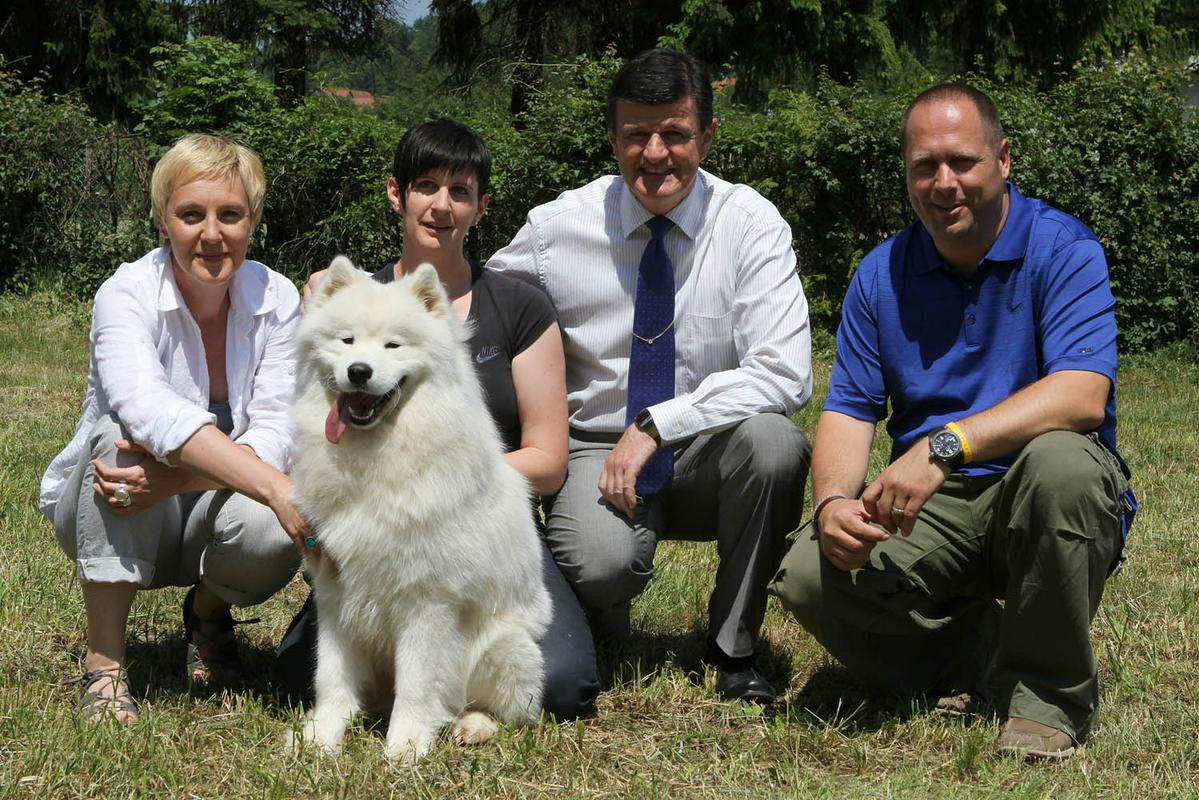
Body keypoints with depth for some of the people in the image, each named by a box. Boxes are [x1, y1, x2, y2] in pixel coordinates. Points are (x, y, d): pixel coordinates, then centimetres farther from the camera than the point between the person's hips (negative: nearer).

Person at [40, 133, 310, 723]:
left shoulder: (276, 299, -9)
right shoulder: (127, 295, -20)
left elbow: (275, 435, -18)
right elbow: (150, 409, -39)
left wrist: (174, 479, -37)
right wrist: (276, 487, -50)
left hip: (213, 506, 2)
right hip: (111, 520, -2)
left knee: (271, 536, -32)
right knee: (119, 437, -34)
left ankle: (208, 611, 6)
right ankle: (103, 665, -21)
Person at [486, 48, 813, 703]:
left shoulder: (751, 225, -10)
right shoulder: (555, 228, -5)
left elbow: (784, 375, -20)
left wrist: (656, 425, -24)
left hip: (710, 458, 1)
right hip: (597, 449, -1)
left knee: (772, 440, -34)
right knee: (602, 562, -34)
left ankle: (733, 647, -8)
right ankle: (602, 626, 8)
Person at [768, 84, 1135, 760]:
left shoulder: (1063, 249, -9)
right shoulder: (881, 274, 6)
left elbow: (1084, 395, -24)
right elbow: (849, 410, 2)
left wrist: (945, 444, -35)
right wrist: (834, 502, -21)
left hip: (1039, 503, -3)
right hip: (935, 509, 3)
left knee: (1058, 458, -38)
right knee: (809, 575, -22)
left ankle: (1049, 691, -16)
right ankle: (980, 651, 1)